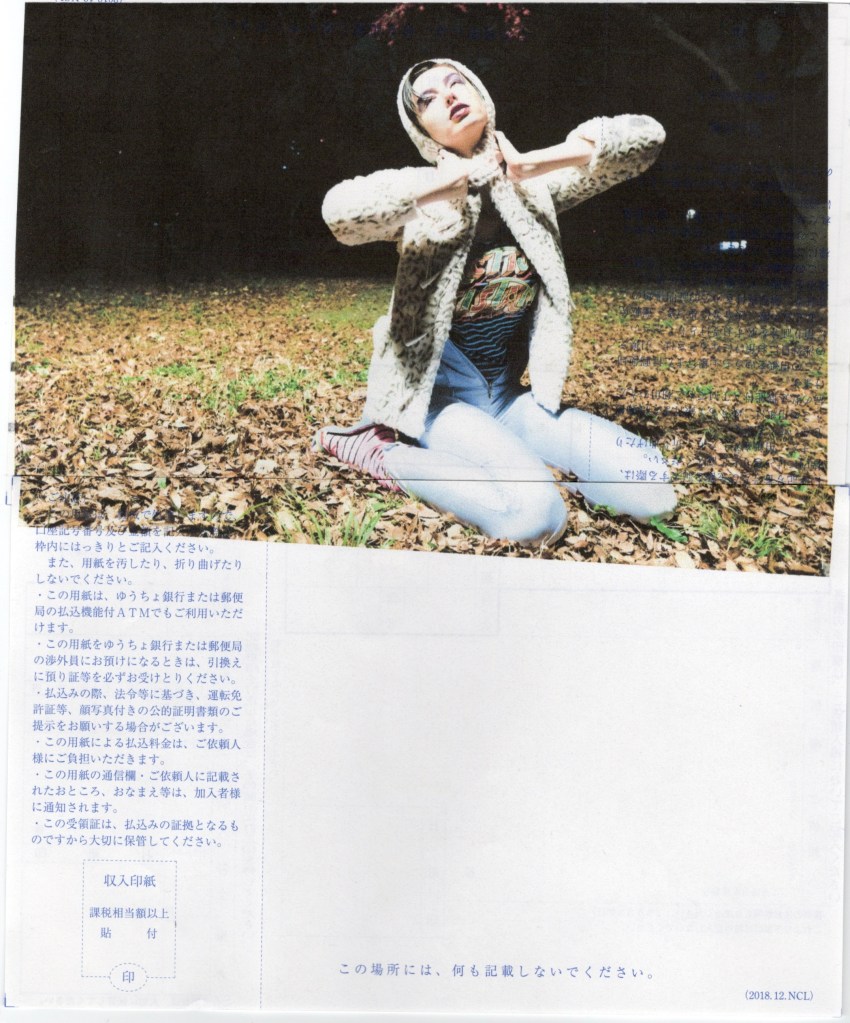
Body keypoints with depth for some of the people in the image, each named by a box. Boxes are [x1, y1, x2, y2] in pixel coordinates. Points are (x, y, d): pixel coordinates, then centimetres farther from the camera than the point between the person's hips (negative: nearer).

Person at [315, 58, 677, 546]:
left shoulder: (532, 187, 2)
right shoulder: (428, 198, -9)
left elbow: (646, 136, -2)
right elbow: (340, 210, -31)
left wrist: (529, 164, -9)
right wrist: (458, 174, -22)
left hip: (510, 393, 5)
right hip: (439, 393, -5)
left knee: (652, 486, -10)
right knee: (535, 512, -32)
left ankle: (504, 448, 7)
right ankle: (380, 451, -9)